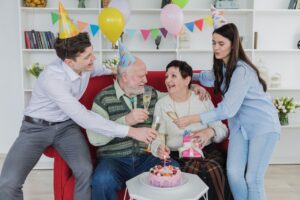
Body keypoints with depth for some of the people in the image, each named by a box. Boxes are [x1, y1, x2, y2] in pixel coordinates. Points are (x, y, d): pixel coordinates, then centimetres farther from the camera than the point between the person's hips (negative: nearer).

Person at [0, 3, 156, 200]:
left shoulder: (84, 65, -10)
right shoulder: (52, 78, -32)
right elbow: (83, 118, -36)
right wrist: (131, 131, -37)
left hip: (66, 125, 4)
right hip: (37, 127, -4)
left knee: (85, 171, -23)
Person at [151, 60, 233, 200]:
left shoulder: (203, 100, 9)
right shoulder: (161, 104, 8)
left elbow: (222, 129, 11)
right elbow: (156, 138, 3)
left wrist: (210, 131, -12)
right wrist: (159, 148, -21)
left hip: (207, 150, 2)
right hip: (178, 156, -1)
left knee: (214, 170, -31)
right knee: (201, 172, -31)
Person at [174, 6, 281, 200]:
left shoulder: (242, 70, -23)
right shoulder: (222, 66, 3)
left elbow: (228, 109, -28)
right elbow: (209, 77, 27)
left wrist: (192, 119, -30)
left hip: (263, 126, -6)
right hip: (240, 125, 6)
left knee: (253, 179, -6)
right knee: (233, 173, -6)